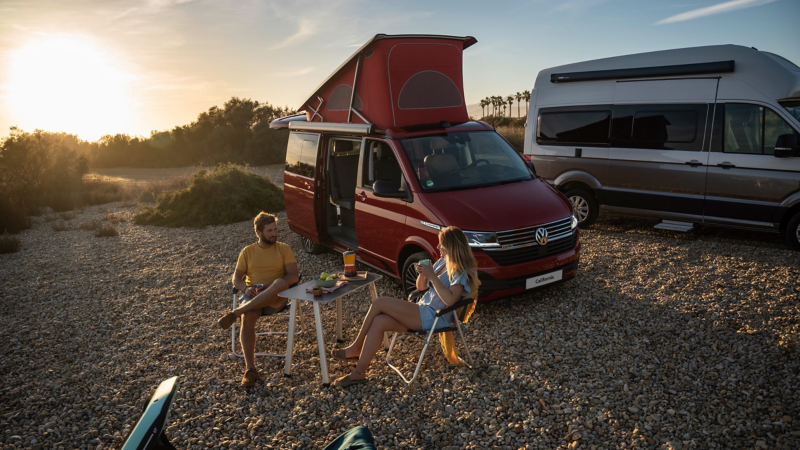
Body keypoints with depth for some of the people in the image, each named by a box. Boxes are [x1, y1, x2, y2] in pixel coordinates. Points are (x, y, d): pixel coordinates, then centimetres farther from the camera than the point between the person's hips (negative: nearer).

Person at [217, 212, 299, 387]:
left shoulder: (283, 249, 9)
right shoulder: (247, 252, 15)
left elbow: (294, 275, -3)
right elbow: (236, 279, 9)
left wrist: (270, 286, -19)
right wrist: (246, 288, -15)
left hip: (276, 299, -1)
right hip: (252, 297, 2)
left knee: (280, 283, -39)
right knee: (248, 318, -35)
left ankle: (235, 313, -34)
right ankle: (250, 369, -28)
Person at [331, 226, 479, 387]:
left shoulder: (461, 271, -12)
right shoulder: (443, 262, 14)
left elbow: (449, 300, -27)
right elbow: (421, 286, 18)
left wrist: (432, 275, -25)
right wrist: (423, 273, -4)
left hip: (433, 318, -9)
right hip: (423, 311, 9)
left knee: (378, 303, -17)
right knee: (378, 322, -16)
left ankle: (356, 348, -2)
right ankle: (359, 372, -10)